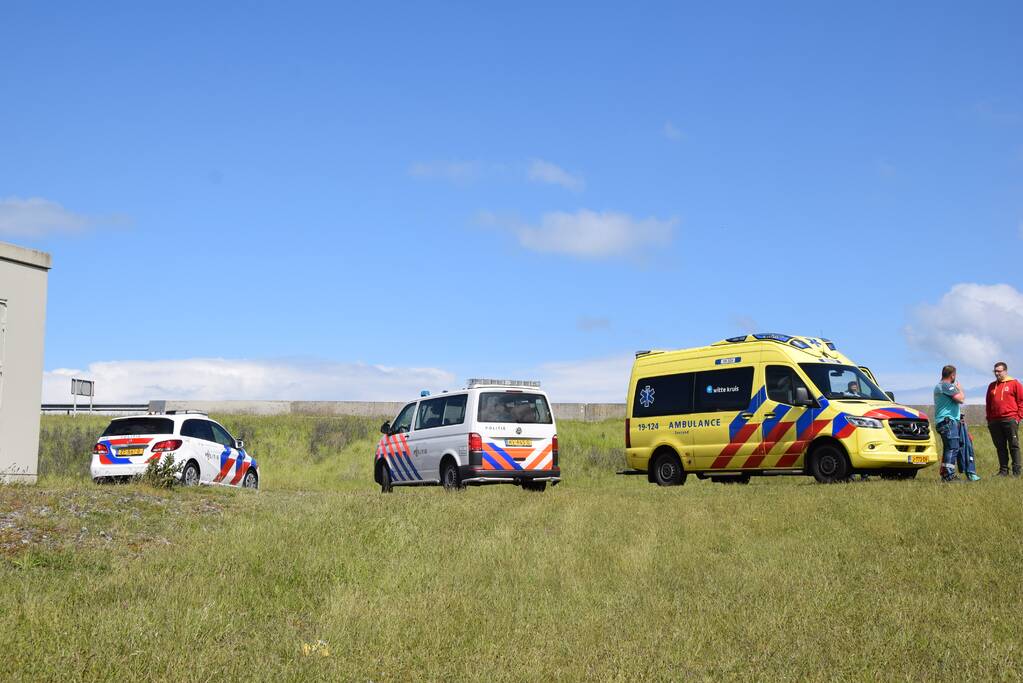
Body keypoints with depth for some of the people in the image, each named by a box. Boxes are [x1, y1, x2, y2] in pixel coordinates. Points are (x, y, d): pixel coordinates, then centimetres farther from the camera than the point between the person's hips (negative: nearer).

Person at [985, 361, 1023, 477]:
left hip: (1010, 420, -5)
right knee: (1000, 447, 5)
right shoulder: (992, 386, 17)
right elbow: (988, 404, 20)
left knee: (1014, 446, -3)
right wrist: (989, 418, 12)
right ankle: (1003, 470, 8)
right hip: (995, 421, 5)